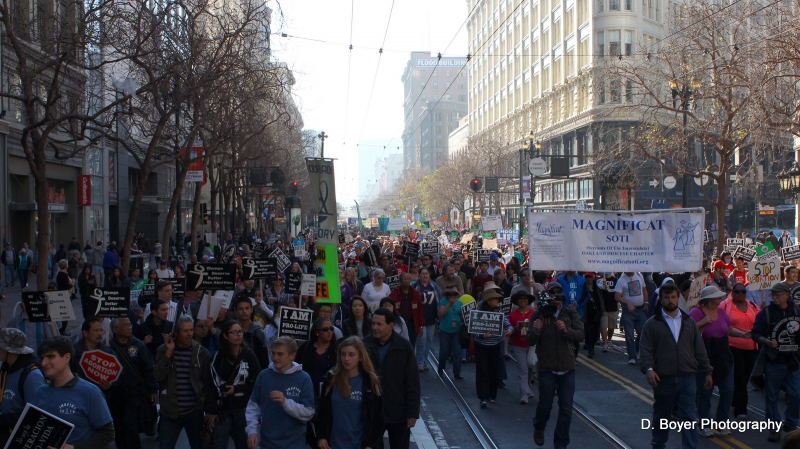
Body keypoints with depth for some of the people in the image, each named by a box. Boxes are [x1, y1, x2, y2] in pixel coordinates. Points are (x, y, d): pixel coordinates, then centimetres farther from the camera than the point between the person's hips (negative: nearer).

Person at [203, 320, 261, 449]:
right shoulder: (217, 357, 1)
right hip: (222, 409, 0)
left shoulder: (249, 356, -2)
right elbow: (208, 384, -1)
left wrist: (237, 389, -11)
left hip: (244, 409, 0)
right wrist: (212, 410, -6)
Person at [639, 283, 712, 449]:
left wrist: (707, 371, 11)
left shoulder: (689, 321, 9)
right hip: (663, 378, -1)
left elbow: (699, 349, 12)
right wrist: (648, 368, -21)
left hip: (688, 378, 1)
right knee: (661, 416, 13)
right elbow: (646, 350, -5)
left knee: (689, 417, 0)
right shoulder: (652, 323, 0)